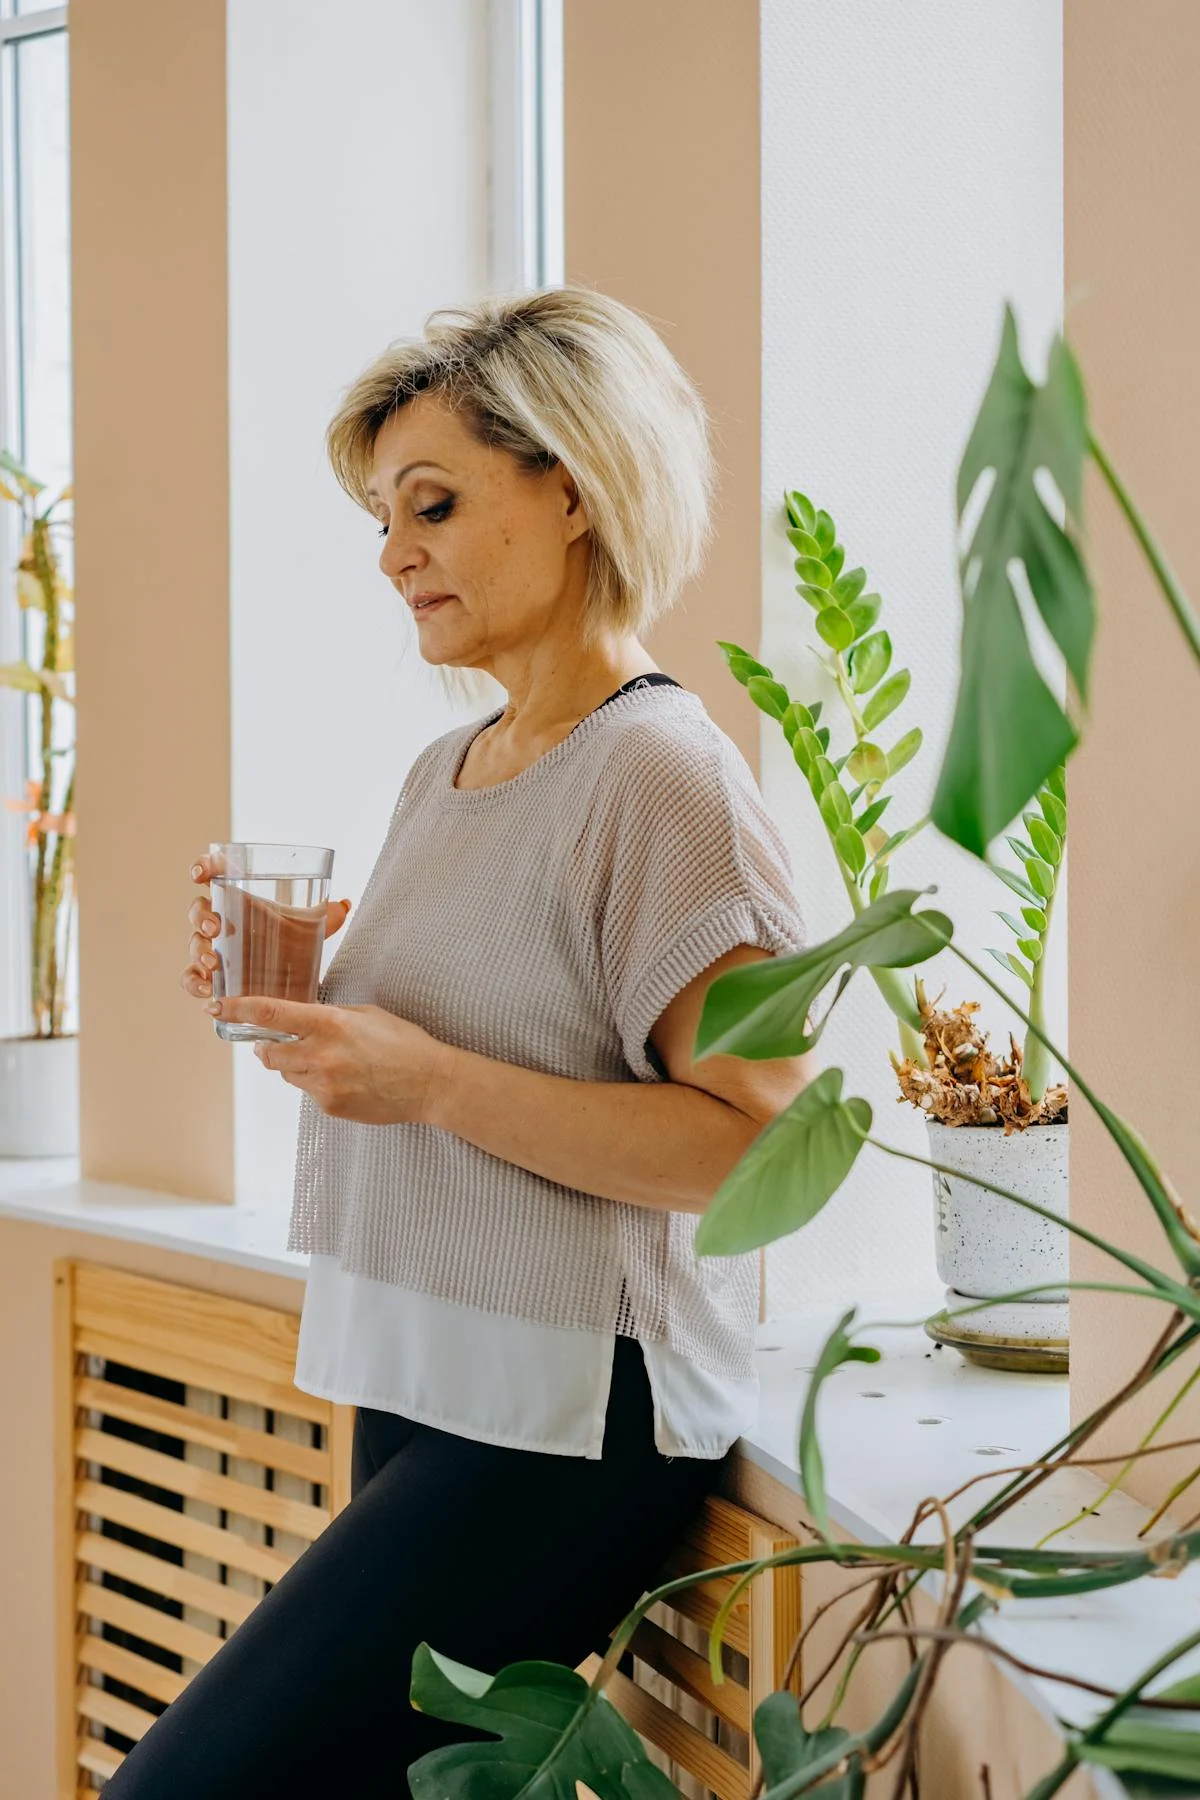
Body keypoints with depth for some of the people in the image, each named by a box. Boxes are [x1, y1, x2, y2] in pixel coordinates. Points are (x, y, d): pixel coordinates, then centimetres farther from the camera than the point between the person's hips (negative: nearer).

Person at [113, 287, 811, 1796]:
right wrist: (288, 998, 5)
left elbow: (763, 1141, -18)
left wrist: (433, 1081, -21)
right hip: (424, 1390, 8)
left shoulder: (656, 772, -12)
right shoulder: (443, 774, 14)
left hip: (570, 1415, -8)